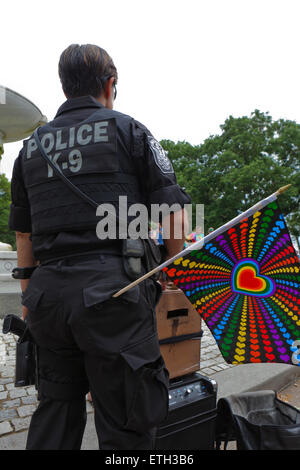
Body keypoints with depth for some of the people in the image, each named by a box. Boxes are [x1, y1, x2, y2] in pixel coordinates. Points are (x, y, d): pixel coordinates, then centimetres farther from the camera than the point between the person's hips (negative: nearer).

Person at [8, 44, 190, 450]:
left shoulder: (31, 148, 15)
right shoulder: (127, 130, 2)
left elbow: (23, 234, 17)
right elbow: (172, 214, -4)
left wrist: (28, 298, 24)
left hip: (48, 294, 6)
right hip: (113, 292, -5)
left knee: (53, 417, 22)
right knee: (125, 427, 7)